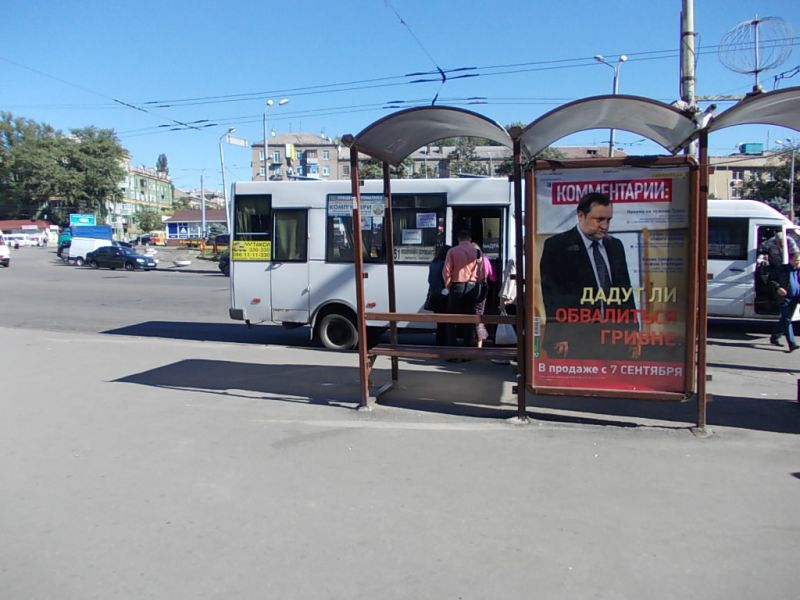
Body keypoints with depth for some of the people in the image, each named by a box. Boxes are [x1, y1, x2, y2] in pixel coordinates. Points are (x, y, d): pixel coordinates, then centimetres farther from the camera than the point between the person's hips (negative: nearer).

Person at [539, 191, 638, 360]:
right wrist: (560, 337, -13)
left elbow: (624, 291, 18)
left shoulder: (615, 246, 16)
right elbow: (552, 293, -7)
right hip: (576, 341, -5)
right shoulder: (557, 246, -2)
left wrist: (633, 332, 12)